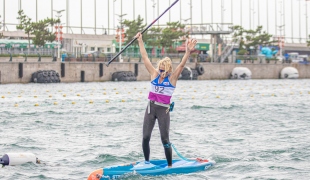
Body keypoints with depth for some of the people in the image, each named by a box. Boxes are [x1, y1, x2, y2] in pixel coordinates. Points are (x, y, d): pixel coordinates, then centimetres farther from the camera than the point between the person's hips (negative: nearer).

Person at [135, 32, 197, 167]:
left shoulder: (172, 78, -5)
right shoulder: (154, 74, 4)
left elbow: (182, 65, -17)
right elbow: (145, 58, 7)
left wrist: (188, 51, -31)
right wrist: (140, 41, 8)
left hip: (163, 110, -4)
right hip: (151, 108, 4)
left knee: (165, 139, -1)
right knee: (145, 137, 2)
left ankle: (170, 166, 8)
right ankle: (146, 162, 18)